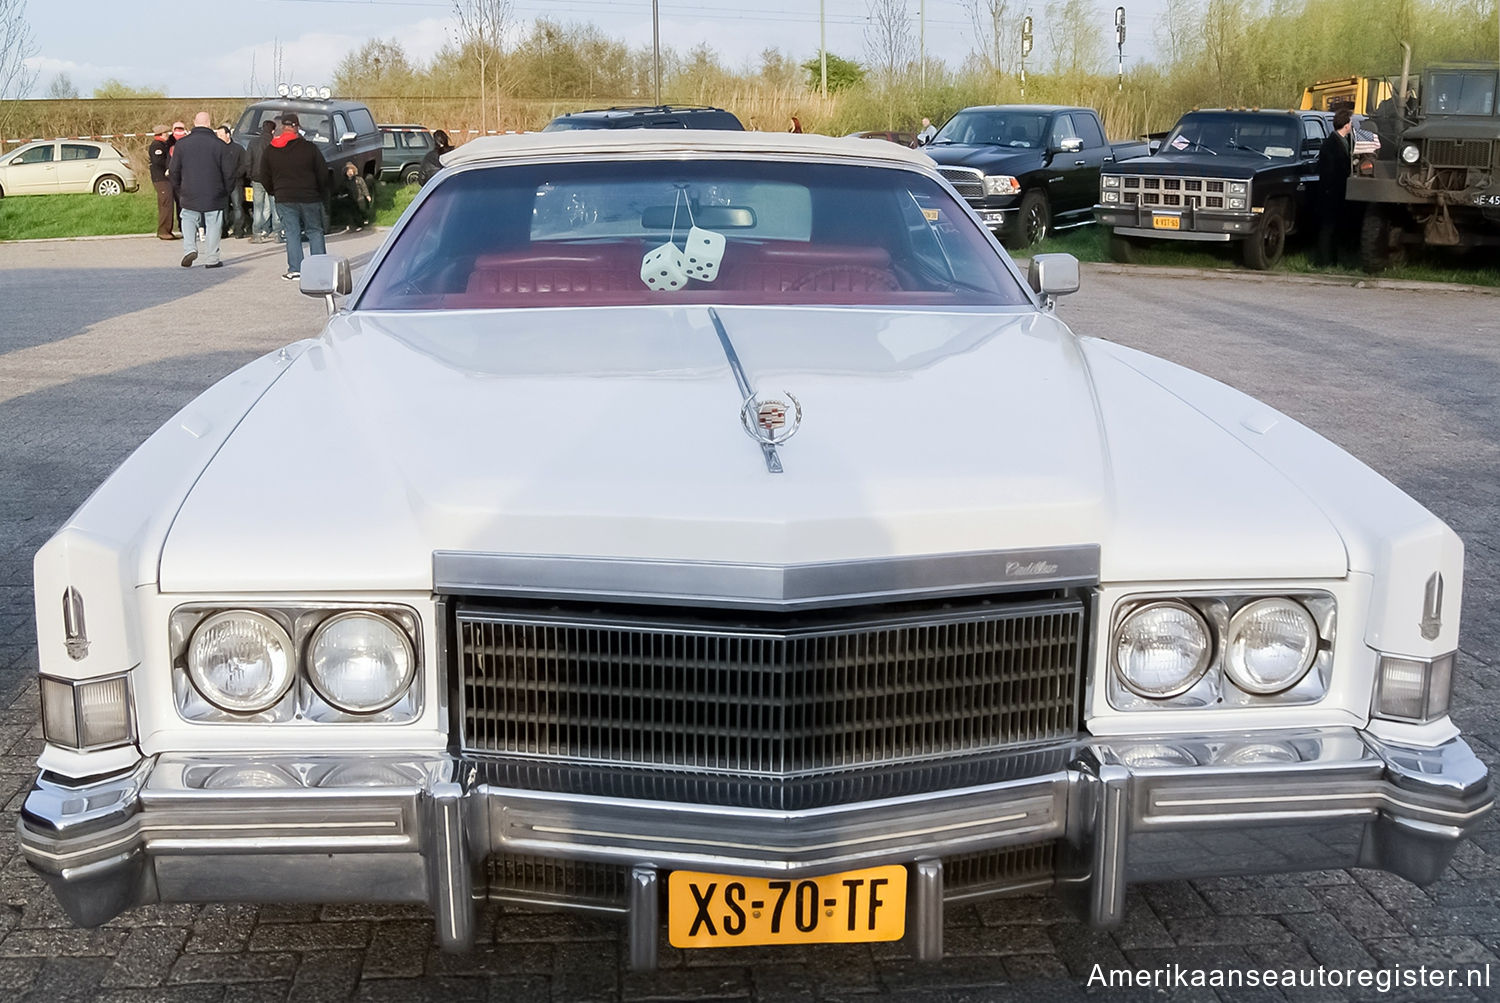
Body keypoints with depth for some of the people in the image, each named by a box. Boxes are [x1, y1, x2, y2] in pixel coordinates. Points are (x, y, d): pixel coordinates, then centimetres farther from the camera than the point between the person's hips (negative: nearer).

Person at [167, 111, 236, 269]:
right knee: (213, 225, 6)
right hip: (213, 196, -1)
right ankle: (211, 259, 6)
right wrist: (226, 190, 10)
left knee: (188, 220, 17)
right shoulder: (218, 144, -7)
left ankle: (189, 249, -3)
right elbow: (229, 170, -4)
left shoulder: (182, 144, -1)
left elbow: (174, 170, 3)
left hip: (189, 195, 2)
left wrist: (178, 189, 17)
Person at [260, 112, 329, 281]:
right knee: (315, 232, 9)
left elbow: (264, 178, 9)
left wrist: (274, 192, 24)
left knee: (292, 234, 5)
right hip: (309, 198, -1)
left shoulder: (270, 151, 1)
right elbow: (323, 173, -2)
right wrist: (322, 194, 12)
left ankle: (295, 269, -1)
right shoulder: (310, 148, -7)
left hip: (284, 199, 1)